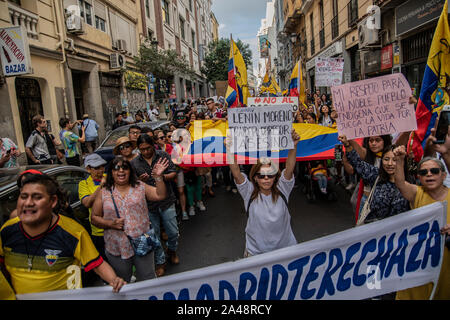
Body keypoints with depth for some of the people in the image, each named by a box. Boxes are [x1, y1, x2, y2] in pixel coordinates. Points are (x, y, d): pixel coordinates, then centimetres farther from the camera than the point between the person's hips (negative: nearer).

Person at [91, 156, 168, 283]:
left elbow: (160, 195, -6)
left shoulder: (140, 187, 1)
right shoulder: (104, 193, 0)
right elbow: (95, 218, 3)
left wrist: (158, 177, -19)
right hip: (117, 248, 1)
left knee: (148, 279, 14)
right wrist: (110, 224, -14)